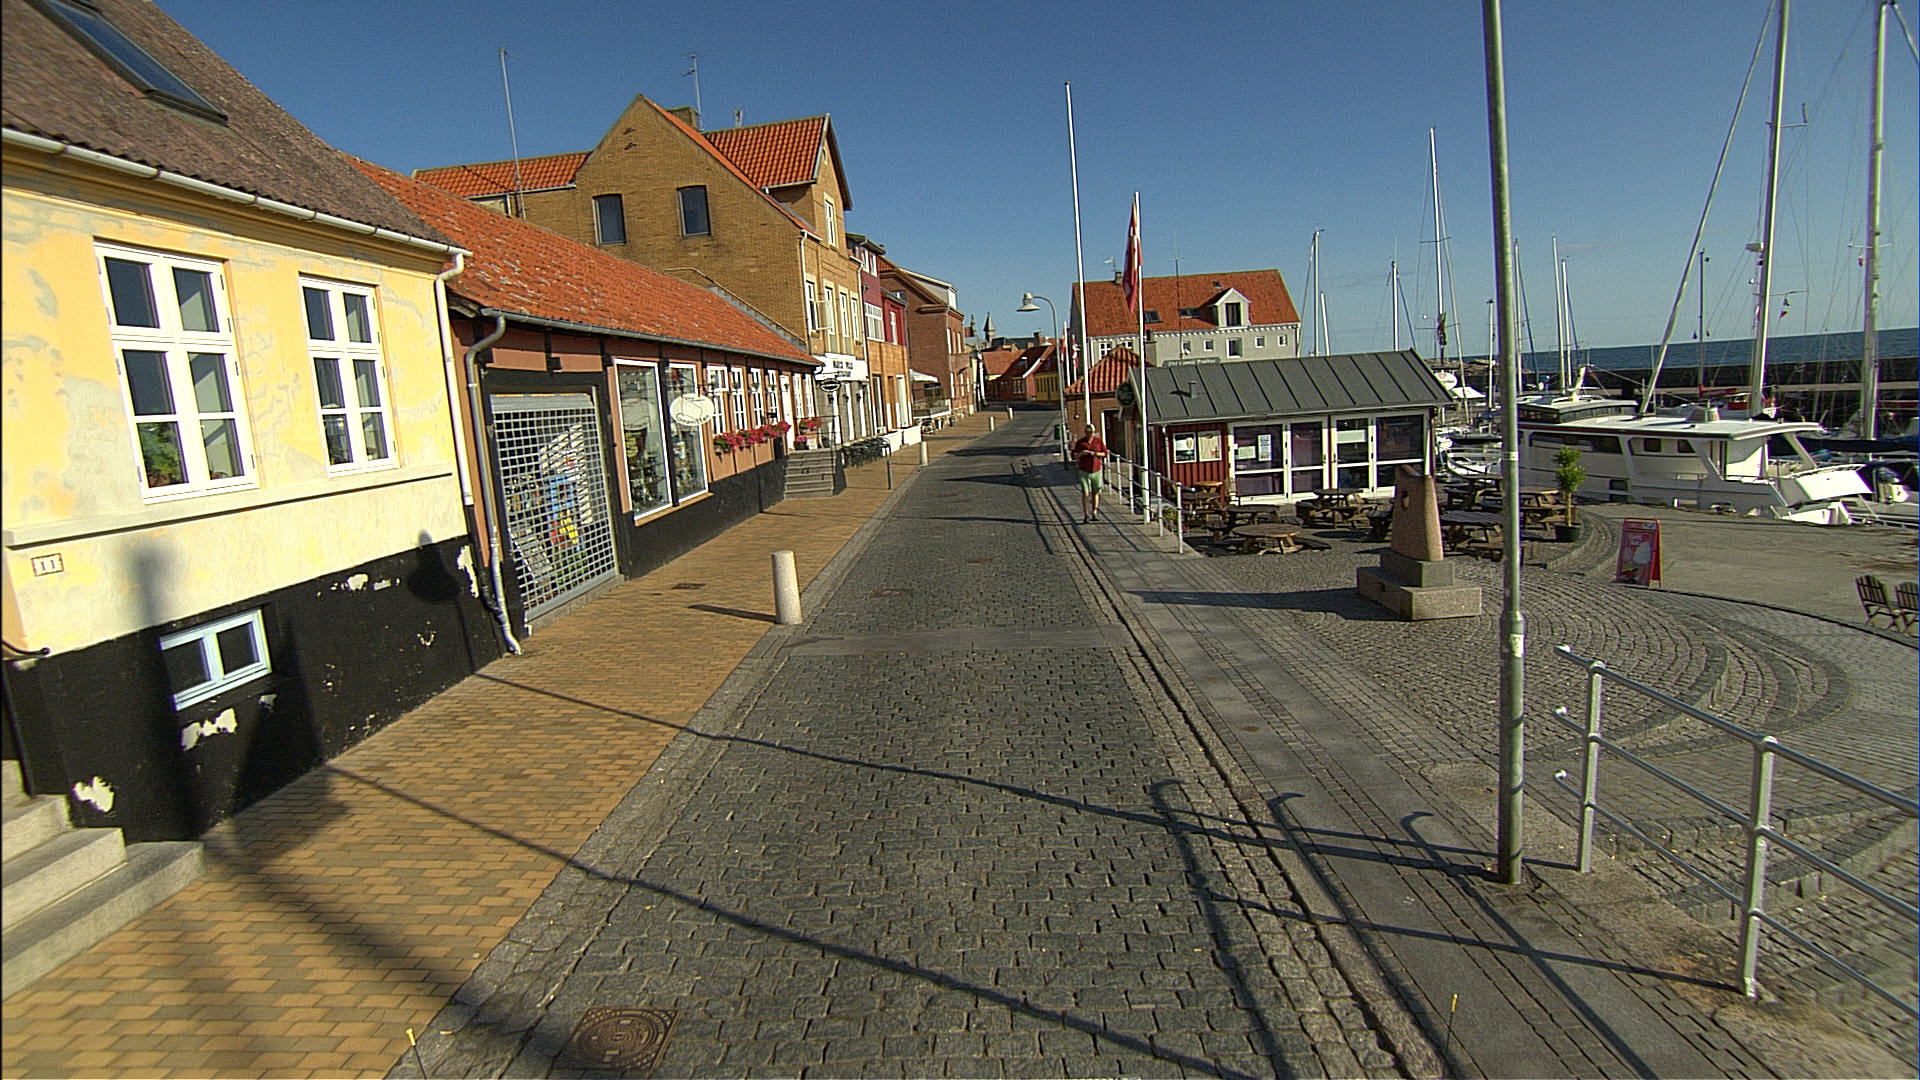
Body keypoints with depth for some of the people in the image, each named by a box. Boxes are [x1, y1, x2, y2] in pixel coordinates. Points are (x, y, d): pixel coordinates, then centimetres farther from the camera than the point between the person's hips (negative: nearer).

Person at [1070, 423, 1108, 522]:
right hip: (1084, 472, -2)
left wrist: (1096, 454, -11)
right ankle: (1085, 515, -1)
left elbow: (1105, 453, 8)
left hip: (1096, 471, 2)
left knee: (1095, 492, 5)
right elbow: (1074, 456, 1)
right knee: (1085, 493, -9)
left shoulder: (1098, 441, 3)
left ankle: (1094, 514, 14)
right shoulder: (1080, 442, -2)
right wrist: (1081, 453, -18)